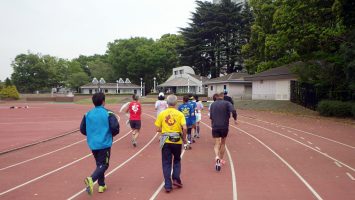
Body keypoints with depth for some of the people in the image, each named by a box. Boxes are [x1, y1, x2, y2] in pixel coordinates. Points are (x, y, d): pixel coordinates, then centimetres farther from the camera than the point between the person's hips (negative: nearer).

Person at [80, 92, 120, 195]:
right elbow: (115, 128, -16)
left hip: (93, 144, 5)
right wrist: (111, 134, 6)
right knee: (103, 165, 3)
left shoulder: (88, 114, 3)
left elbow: (82, 129, 6)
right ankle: (91, 179, -21)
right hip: (104, 144, -5)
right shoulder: (108, 113, -10)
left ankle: (101, 185, 24)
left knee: (99, 164, 20)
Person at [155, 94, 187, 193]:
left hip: (166, 141, 0)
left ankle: (168, 185, 8)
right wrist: (184, 138, 2)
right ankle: (176, 179, 11)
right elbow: (184, 128, -13)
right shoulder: (180, 114, -3)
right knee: (177, 160, 22)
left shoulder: (162, 114, -1)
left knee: (166, 163, 9)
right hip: (177, 141, 0)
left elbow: (158, 129, -1)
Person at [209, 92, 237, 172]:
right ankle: (221, 159, 30)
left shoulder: (213, 104, 9)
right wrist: (235, 119, -5)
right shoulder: (227, 103, -2)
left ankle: (217, 158, -27)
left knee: (217, 144, -1)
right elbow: (233, 110, -20)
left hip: (215, 127, 1)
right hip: (224, 126, -1)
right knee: (223, 143, 18)